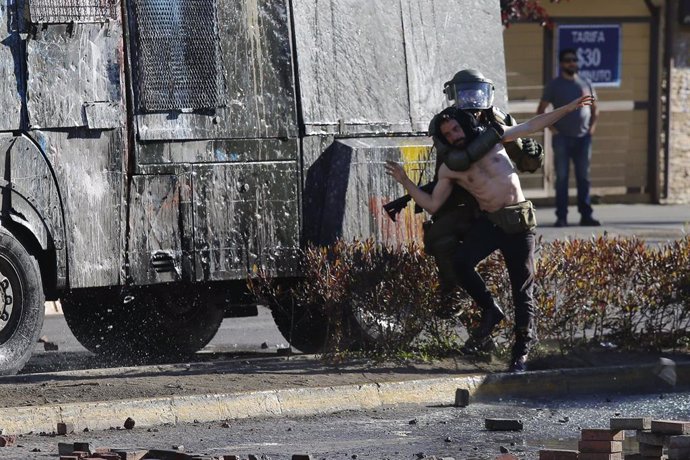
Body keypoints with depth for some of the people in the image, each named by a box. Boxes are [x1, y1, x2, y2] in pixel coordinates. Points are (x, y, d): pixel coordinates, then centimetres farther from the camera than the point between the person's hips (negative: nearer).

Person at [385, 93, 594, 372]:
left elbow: (533, 126, 13)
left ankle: (521, 351, 8)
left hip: (519, 222, 0)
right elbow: (432, 204, 4)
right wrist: (405, 182, -7)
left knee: (522, 288, -1)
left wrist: (568, 109, 13)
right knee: (462, 262, -28)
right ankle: (490, 311, -6)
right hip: (488, 221, 0)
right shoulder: (450, 168, 4)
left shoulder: (491, 136, 5)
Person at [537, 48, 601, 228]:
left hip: (583, 138, 3)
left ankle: (586, 215, 9)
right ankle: (561, 216, -1)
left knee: (584, 177, 5)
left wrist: (592, 127, 6)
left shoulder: (586, 84, 11)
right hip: (562, 138, -3)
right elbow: (541, 110, 4)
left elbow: (595, 109, 20)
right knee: (562, 178, -3)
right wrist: (552, 128, -6)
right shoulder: (554, 85, 2)